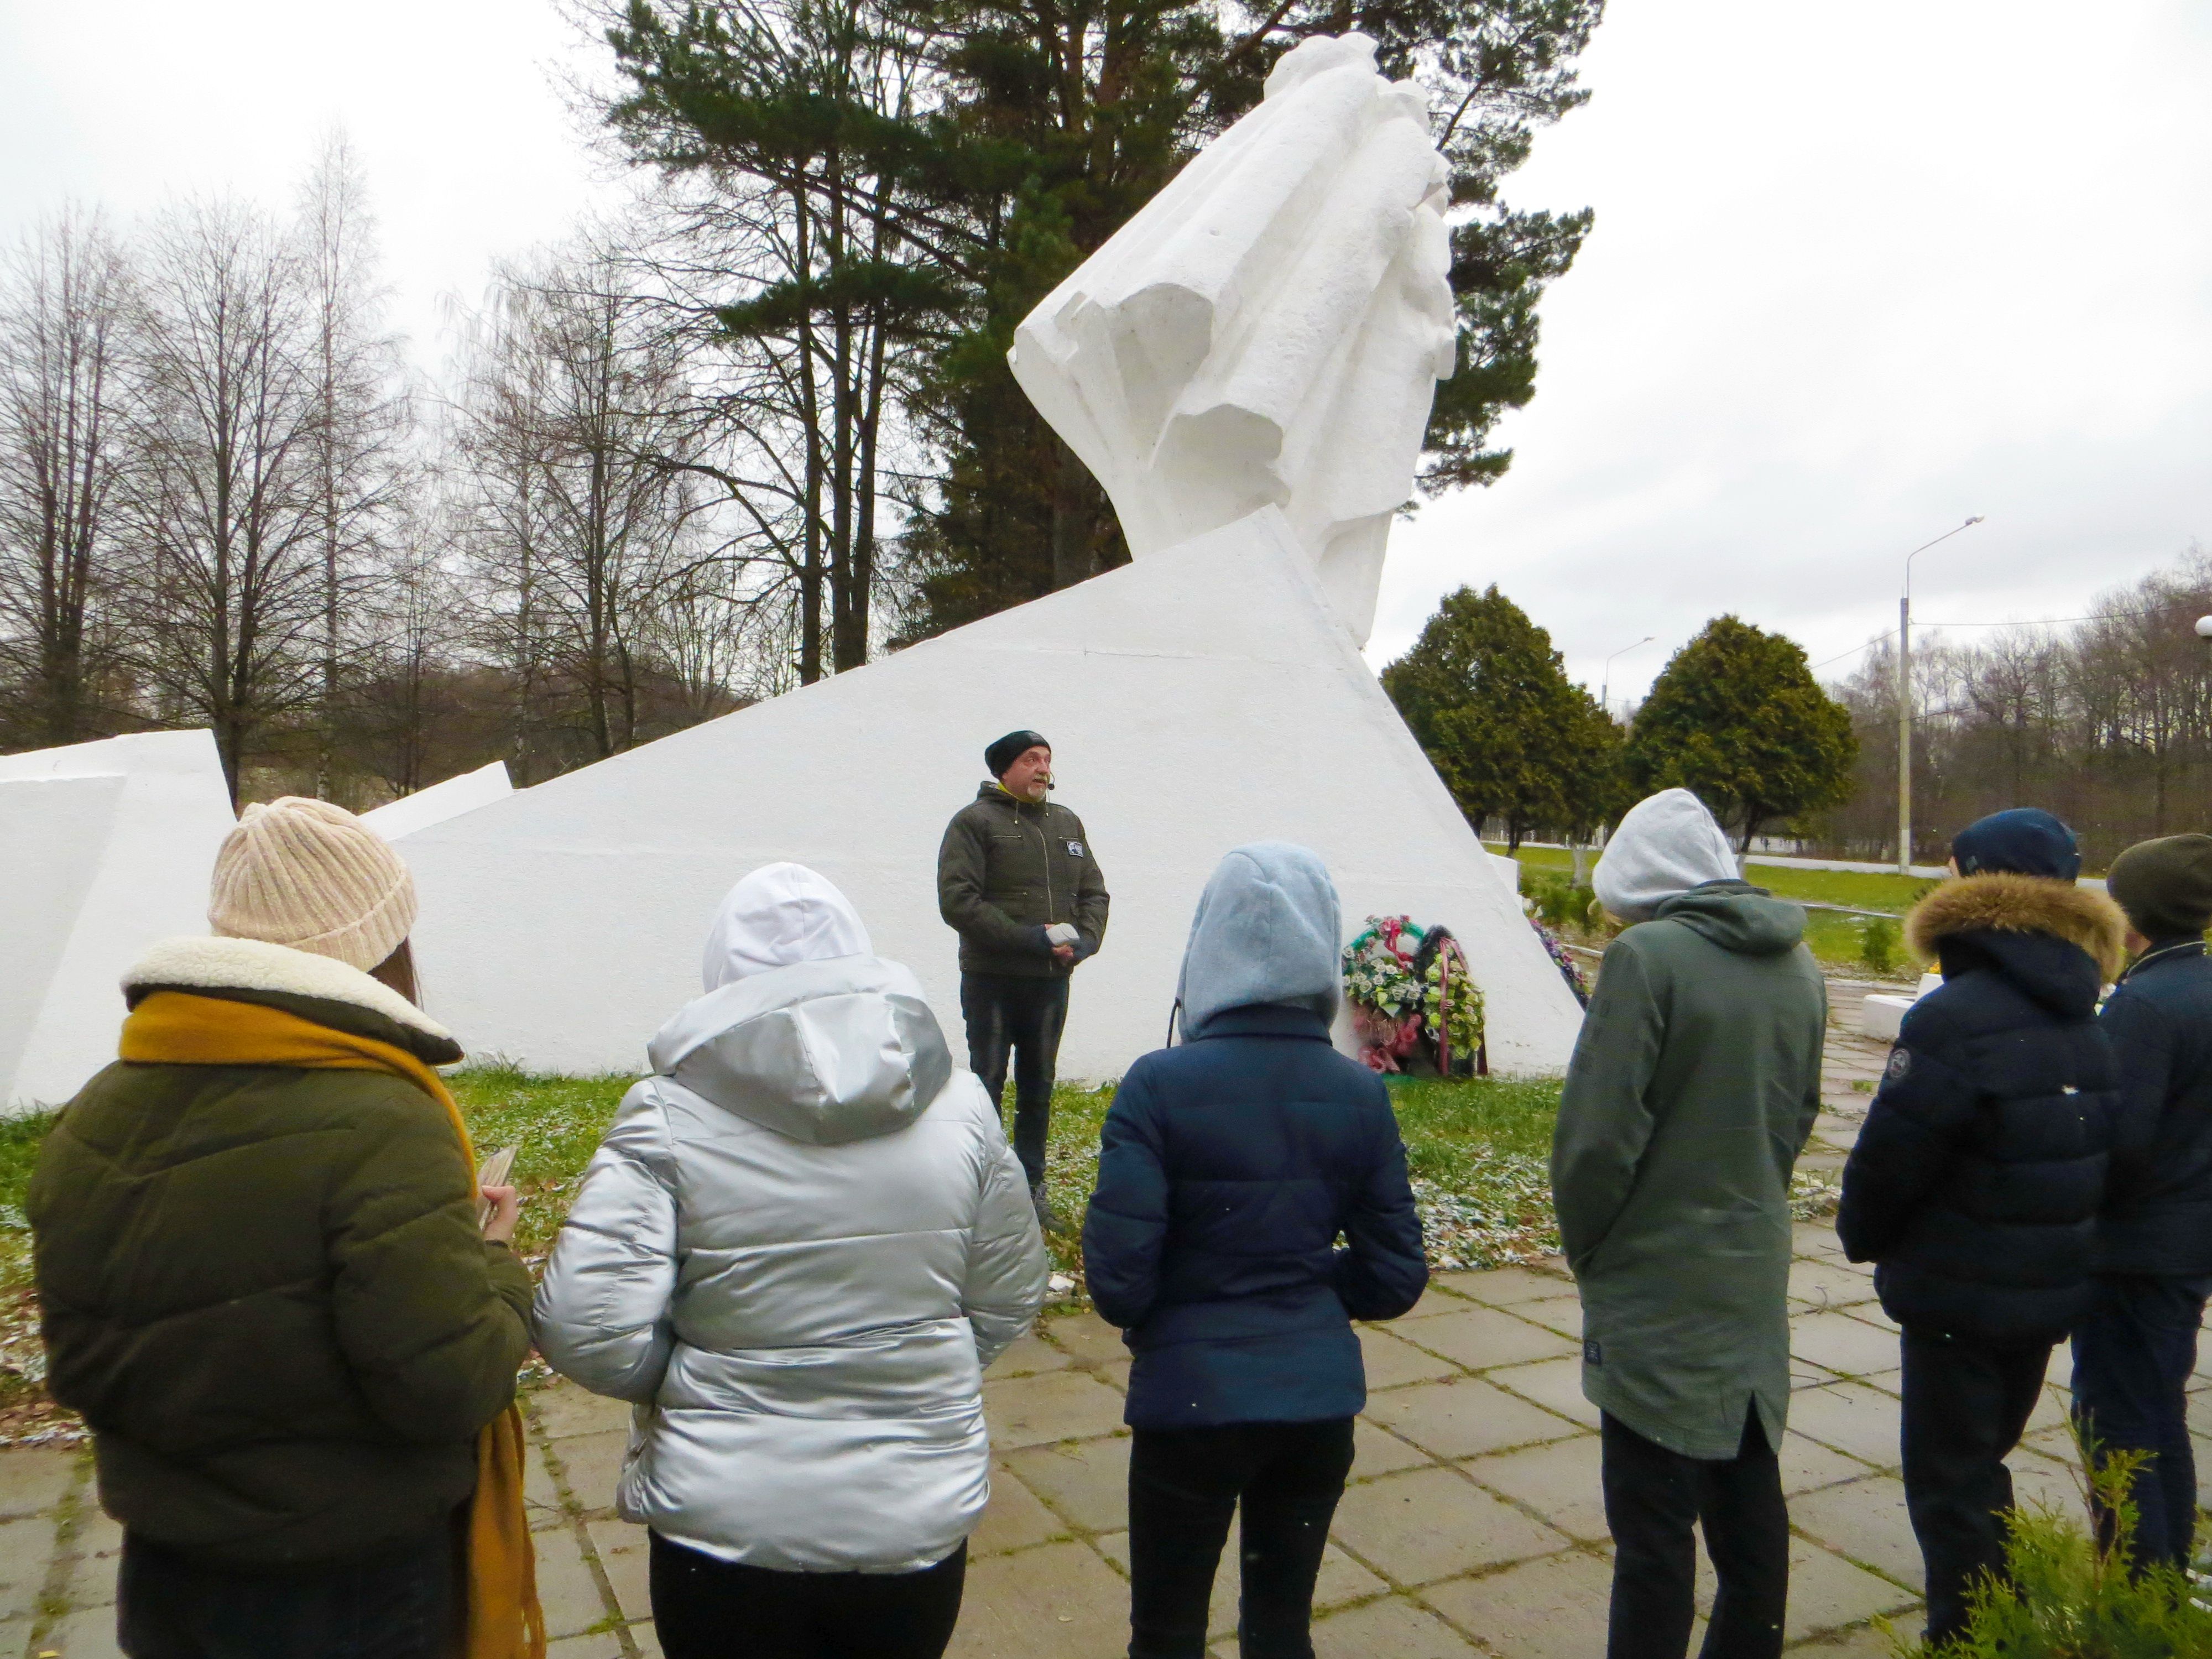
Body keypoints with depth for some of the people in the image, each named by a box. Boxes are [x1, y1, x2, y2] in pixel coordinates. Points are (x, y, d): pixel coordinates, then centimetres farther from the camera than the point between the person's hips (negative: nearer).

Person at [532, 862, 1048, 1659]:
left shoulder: (669, 1116, -15)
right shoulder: (955, 1103, -6)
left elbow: (587, 1333, -18)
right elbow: (1008, 1302, 1)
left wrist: (695, 1376, 0)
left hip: (725, 1531, -2)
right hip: (920, 1522, 3)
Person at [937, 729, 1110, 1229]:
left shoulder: (1067, 823, 13)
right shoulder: (974, 822, -6)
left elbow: (1094, 892, 15)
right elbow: (957, 901, -16)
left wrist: (1083, 940, -6)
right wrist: (1030, 939, -20)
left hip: (1051, 981, 6)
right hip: (991, 981, -5)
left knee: (1039, 1089, 14)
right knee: (986, 1087, 1)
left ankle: (1031, 1189, 25)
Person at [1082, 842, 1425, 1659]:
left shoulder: (1160, 1086, -18)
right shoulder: (1361, 1095, -6)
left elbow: (1118, 1280, -18)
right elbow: (1394, 1280, -1)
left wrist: (1169, 1311, 3)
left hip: (1191, 1398, -3)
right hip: (1320, 1394, 4)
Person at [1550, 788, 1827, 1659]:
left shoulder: (1649, 957, -19)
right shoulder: (1799, 966, 5)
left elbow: (1597, 1137, -20)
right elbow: (1798, 1116, 14)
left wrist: (1588, 1249, -4)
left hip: (1659, 1291, -7)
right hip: (1756, 1278, 7)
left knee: (1654, 1527, 3)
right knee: (1749, 1498, 20)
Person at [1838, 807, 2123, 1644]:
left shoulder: (1955, 1018, -25)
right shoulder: (2084, 1021, 3)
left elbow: (1889, 1159, -21)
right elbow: (2092, 1158, 10)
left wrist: (1864, 1238, -2)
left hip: (1959, 1297, -8)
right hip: (2053, 1293, 9)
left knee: (1950, 1487, 7)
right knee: (1982, 1466, 24)